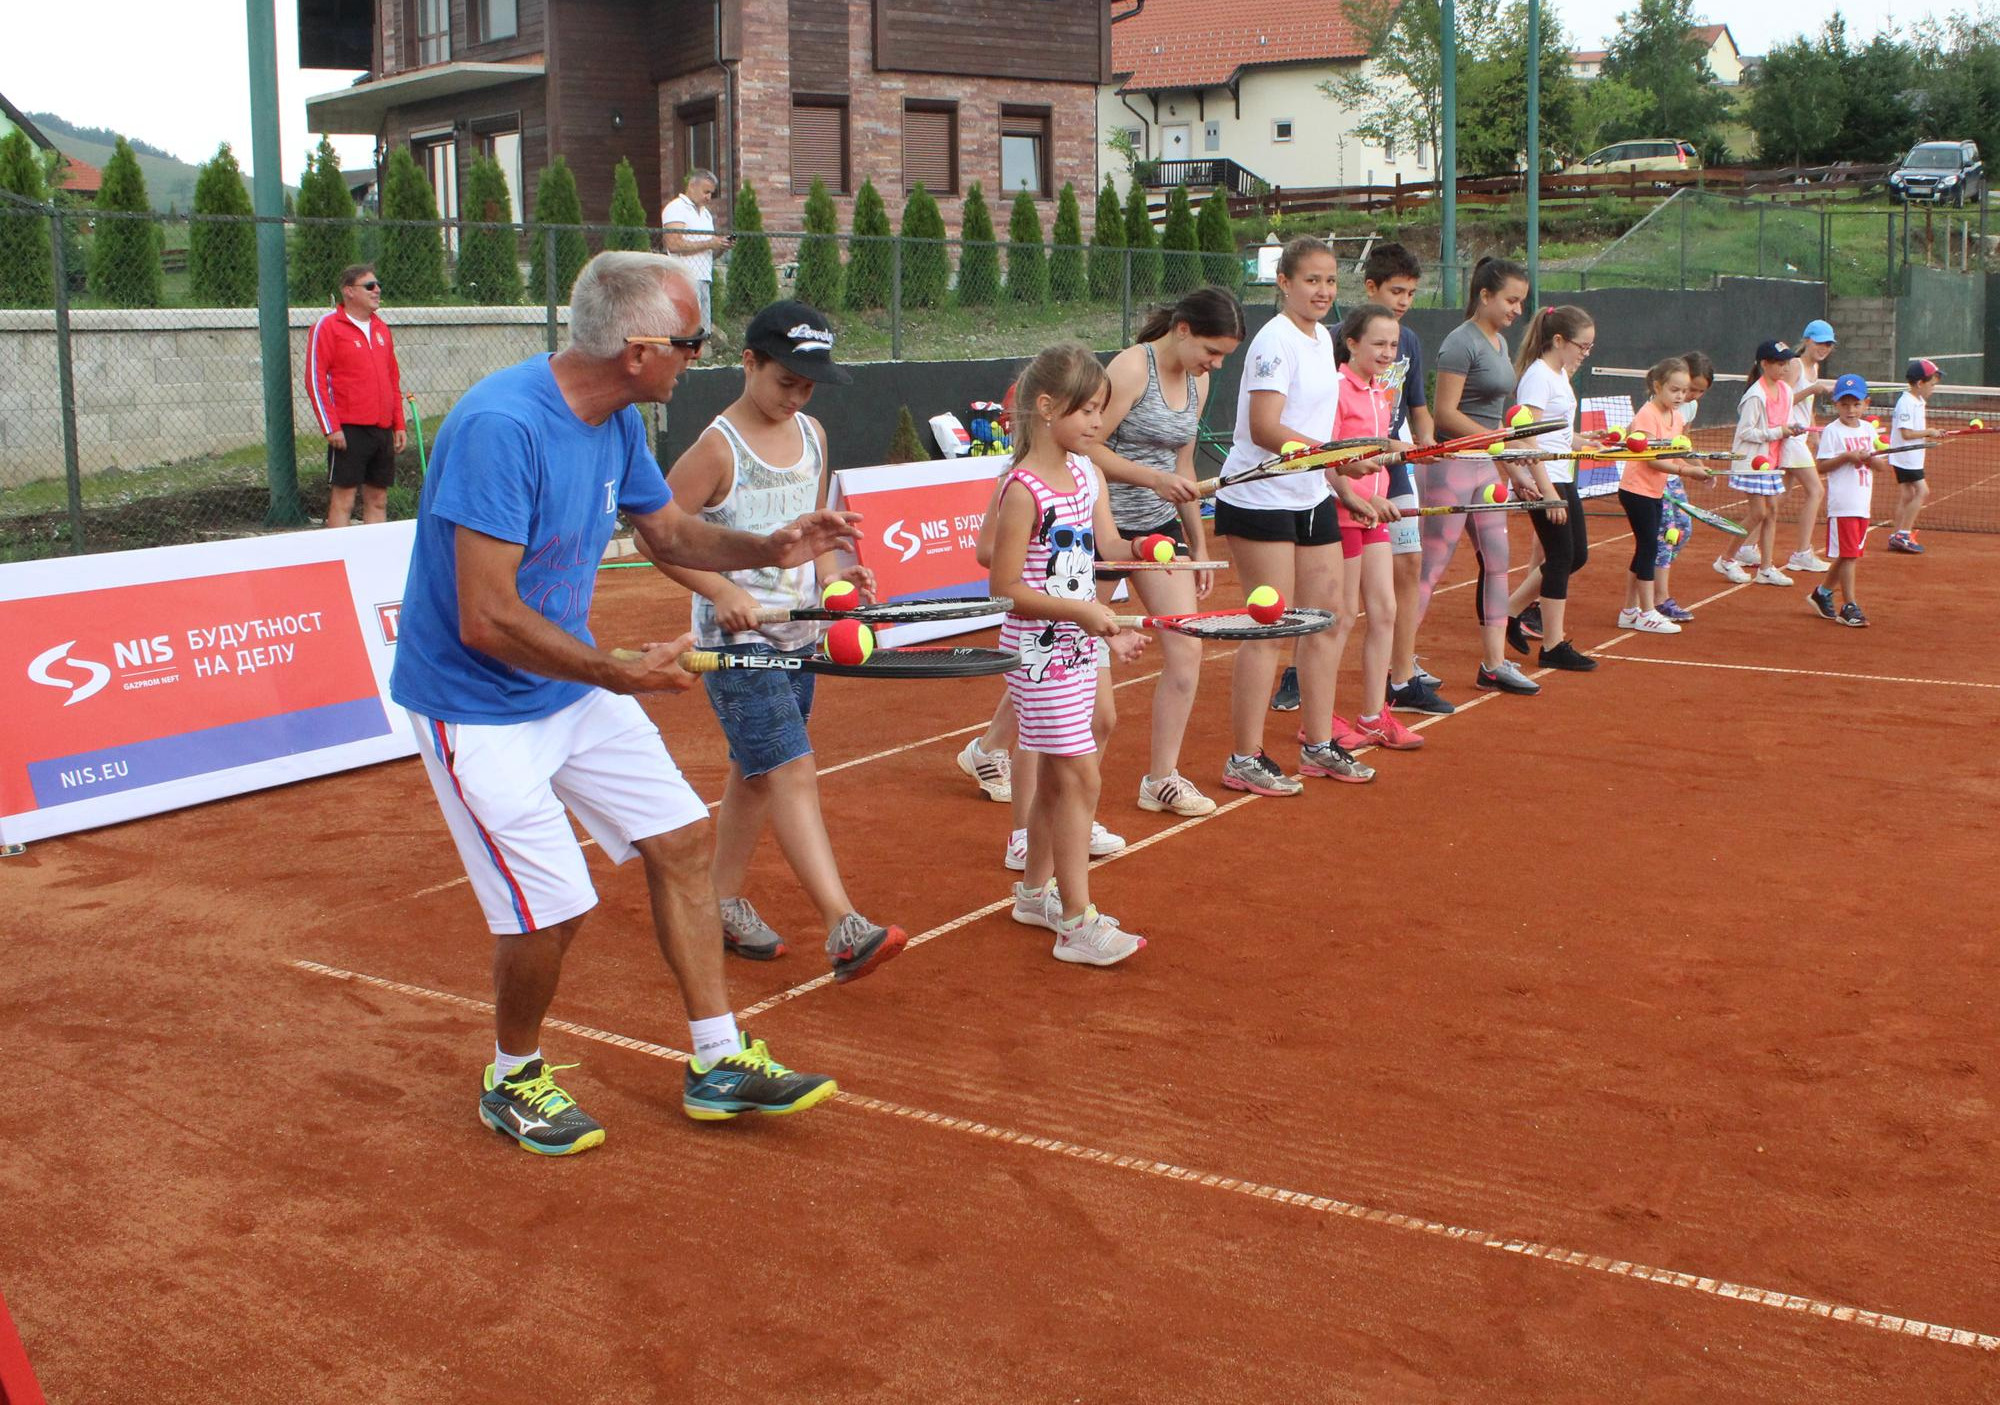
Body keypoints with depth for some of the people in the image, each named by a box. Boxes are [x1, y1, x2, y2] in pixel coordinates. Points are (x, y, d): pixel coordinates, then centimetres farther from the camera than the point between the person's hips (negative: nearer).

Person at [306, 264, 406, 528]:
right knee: (343, 499, -5)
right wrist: (331, 427, -14)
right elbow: (315, 380, -8)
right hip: (349, 430, -6)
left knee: (378, 500, 9)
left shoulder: (382, 328, 16)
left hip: (383, 429, 6)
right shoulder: (327, 326, -4)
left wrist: (399, 425, 15)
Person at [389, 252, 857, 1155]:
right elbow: (488, 621, -30)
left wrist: (770, 550, -1)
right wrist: (616, 671, -31)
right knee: (553, 910, -9)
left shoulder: (618, 421, -1)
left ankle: (718, 1062, 19)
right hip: (477, 703, -9)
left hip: (576, 684, 9)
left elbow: (668, 531, 16)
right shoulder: (500, 427, -28)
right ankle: (512, 1080, 20)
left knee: (679, 839, 7)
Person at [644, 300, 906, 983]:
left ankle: (724, 902, 30)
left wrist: (832, 571, 1)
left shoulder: (812, 435, 8)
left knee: (755, 771, 16)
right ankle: (844, 927, -19)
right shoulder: (718, 448, -14)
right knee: (792, 772, -14)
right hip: (738, 640, -8)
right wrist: (723, 592, -21)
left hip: (797, 633, 8)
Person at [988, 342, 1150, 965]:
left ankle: (1036, 892, 34)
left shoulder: (1087, 473, 7)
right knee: (1079, 777, -9)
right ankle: (1077, 923, -3)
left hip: (1078, 645, 8)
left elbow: (1109, 546, 4)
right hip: (1040, 650, -8)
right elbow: (1004, 587, -18)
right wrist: (1080, 611, -22)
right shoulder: (1024, 490, -18)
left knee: (1056, 777, 18)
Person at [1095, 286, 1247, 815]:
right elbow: (1085, 449, -18)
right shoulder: (1131, 367, -15)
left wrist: (1199, 544, 17)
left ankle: (1161, 778, 10)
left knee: (1186, 649, -1)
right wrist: (1154, 479, -24)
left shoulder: (1197, 382, 9)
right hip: (1105, 523, -7)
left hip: (1159, 526, 7)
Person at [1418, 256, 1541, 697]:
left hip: (1485, 466, 9)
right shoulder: (1461, 342, -13)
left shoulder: (1499, 342, 14)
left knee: (1497, 564, 9)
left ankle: (1494, 665, 15)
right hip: (1452, 463, -9)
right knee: (1432, 568, -5)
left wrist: (1513, 468, 18)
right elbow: (1445, 413, -18)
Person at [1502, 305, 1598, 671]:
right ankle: (1553, 646, 5)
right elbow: (1528, 440, -21)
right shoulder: (1538, 376, -15)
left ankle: (1510, 611, 23)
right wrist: (1548, 492, -24)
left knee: (1577, 554, 13)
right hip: (1543, 481, -10)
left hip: (1562, 479, 10)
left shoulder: (1560, 376, 13)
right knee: (1561, 558, -4)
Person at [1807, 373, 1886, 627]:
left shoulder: (1869, 429, 12)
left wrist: (1868, 458, -9)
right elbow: (1823, 465, -9)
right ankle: (1849, 607, -5)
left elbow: (1882, 466, 11)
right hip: (1842, 504, -6)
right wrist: (1846, 457, -21)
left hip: (1863, 504, 6)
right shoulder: (1832, 431, -5)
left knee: (1851, 555, 11)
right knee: (1848, 555, -8)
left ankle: (1823, 593, 27)